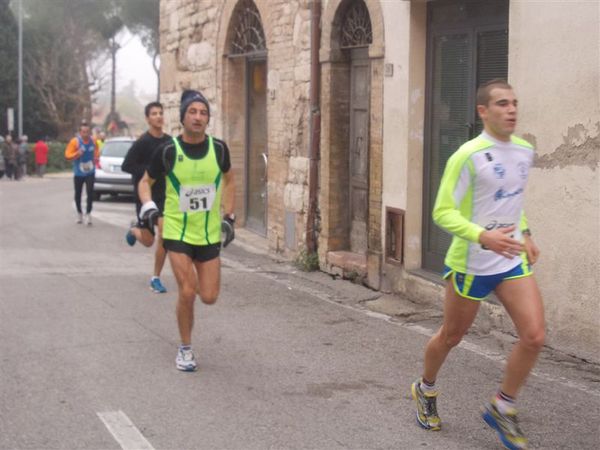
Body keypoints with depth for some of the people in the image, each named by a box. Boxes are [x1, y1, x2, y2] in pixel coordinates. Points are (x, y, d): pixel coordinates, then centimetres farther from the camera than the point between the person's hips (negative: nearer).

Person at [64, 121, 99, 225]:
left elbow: (96, 151, 20)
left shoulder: (93, 141, 0)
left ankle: (88, 214, -6)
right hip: (78, 173, -1)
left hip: (90, 172, 1)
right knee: (78, 194, 10)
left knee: (90, 193, -11)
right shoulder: (75, 141, -12)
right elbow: (67, 155, -12)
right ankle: (79, 213, 28)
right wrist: (77, 154, -29)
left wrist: (96, 157, 1)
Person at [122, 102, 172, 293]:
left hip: (163, 195, 3)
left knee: (164, 236, -9)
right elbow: (126, 166, -16)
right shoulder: (142, 142, -12)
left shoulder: (169, 141, 4)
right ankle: (134, 231, 42)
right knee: (148, 241, 5)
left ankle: (156, 278, 6)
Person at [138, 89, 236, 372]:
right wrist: (147, 206, -15)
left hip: (209, 233, 3)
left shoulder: (218, 148, -3)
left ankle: (188, 279, 38)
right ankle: (185, 350, 8)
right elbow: (146, 182, 5)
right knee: (187, 292, -13)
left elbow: (228, 180, 15)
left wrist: (228, 217, 12)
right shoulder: (168, 151, -9)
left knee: (209, 297, 1)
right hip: (177, 231, -3)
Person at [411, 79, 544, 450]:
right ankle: (426, 391, 42)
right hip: (471, 264, -5)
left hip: (513, 260, 5)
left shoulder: (525, 151, 4)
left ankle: (502, 409, 12)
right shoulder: (468, 156, -18)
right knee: (451, 336, 12)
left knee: (534, 336, -8)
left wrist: (525, 234, 14)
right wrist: (484, 237, -30)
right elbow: (443, 212, -18)